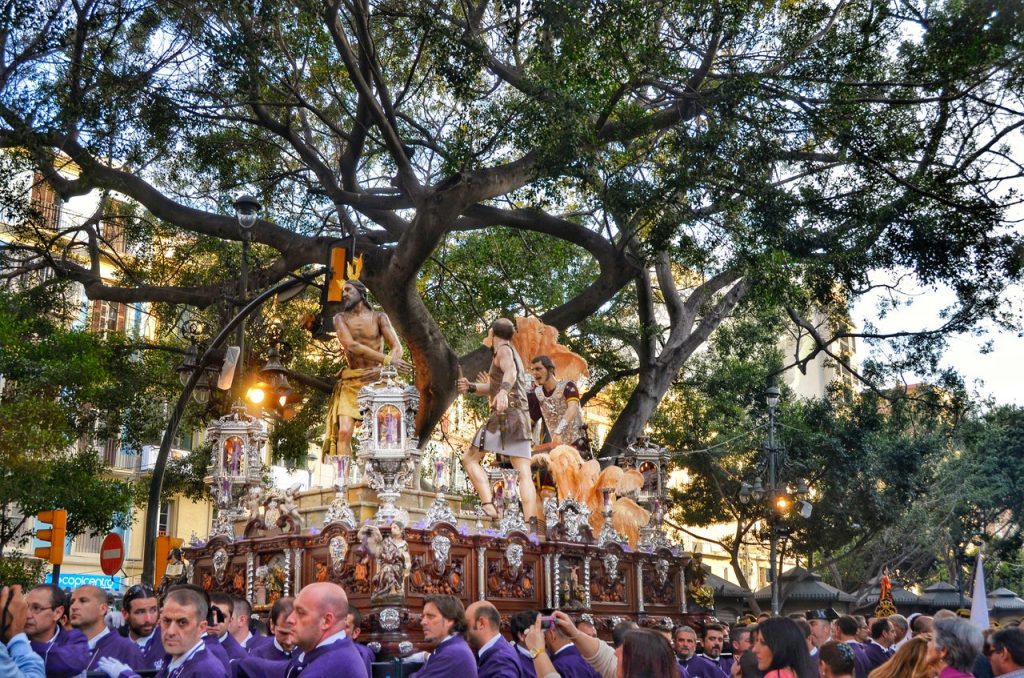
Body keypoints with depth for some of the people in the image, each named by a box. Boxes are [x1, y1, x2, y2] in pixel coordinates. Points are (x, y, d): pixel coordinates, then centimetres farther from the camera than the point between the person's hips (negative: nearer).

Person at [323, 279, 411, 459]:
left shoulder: (379, 317, 8)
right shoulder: (340, 318, 9)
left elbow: (397, 348, -3)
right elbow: (351, 345, -9)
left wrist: (382, 369, -22)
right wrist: (387, 360, -17)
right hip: (351, 383, 0)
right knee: (344, 431, -16)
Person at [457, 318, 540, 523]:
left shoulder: (503, 350, 0)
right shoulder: (512, 353, 27)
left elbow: (510, 372, -24)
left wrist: (503, 391, -43)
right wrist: (471, 387, 22)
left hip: (506, 414, -8)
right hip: (522, 417, 8)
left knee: (469, 458, -1)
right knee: (524, 474, -2)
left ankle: (488, 506, -18)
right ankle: (532, 525, -14)